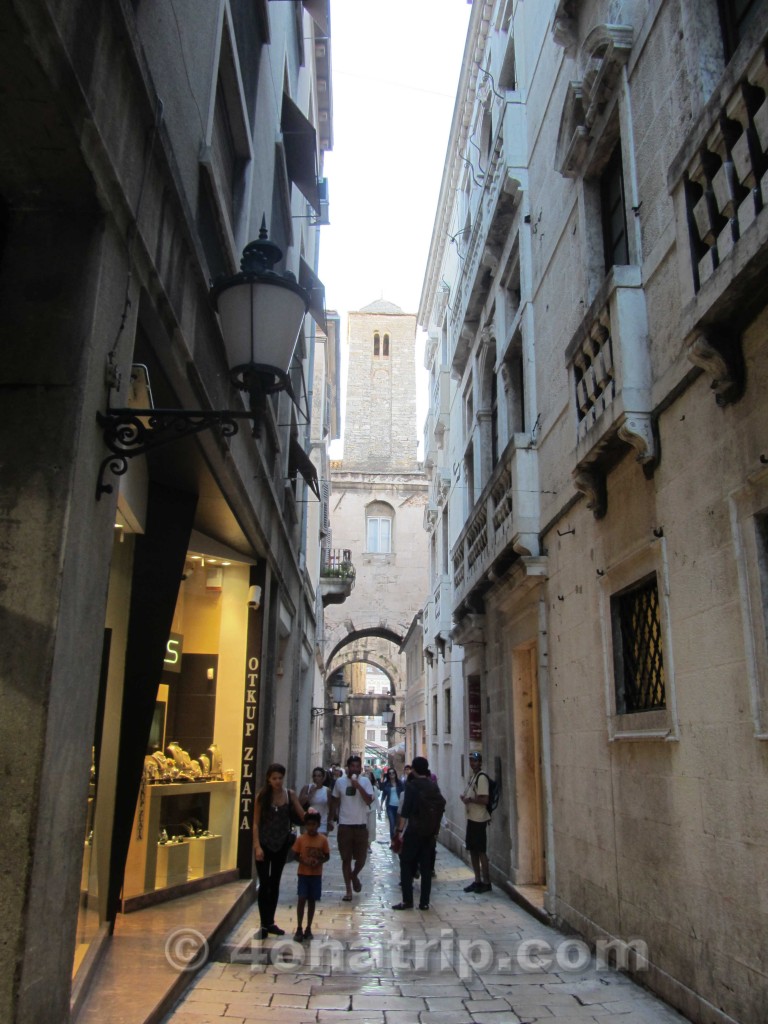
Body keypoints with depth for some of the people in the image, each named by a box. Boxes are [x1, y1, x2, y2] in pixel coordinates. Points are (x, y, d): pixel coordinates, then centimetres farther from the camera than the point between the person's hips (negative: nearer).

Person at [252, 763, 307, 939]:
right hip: (264, 843, -3)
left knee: (275, 883, 13)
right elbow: (256, 823, -8)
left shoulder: (290, 794, -3)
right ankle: (264, 925, 5)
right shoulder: (262, 796, -9)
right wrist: (257, 846, -14)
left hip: (282, 844, 3)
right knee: (264, 883, -3)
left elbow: (302, 816, -1)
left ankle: (270, 922, 24)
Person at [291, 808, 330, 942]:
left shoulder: (323, 839, -5)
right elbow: (296, 855, 1)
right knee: (302, 899, -5)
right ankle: (299, 929, 5)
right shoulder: (301, 839, -5)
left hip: (316, 875, 1)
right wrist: (303, 861, -18)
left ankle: (308, 929, 19)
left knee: (312, 901, 9)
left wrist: (319, 862, -18)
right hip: (303, 874, -1)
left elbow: (327, 856, 1)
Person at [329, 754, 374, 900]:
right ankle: (348, 890, 18)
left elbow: (369, 801, -15)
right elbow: (334, 801, 11)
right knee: (346, 859, 6)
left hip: (361, 825, 0)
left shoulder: (365, 781, -5)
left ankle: (354, 875, 38)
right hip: (344, 825, 0)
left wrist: (358, 786, -24)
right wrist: (332, 818, 10)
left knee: (361, 858, 6)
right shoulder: (340, 781, -1)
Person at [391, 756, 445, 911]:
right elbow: (440, 807, 10)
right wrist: (435, 831, 17)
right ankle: (424, 902, 9)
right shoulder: (434, 786, 7)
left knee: (406, 865, 4)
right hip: (430, 832, 5)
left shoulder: (412, 785, -9)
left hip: (414, 831, -5)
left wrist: (399, 830, -13)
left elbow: (405, 810, -15)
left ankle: (407, 901, 0)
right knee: (426, 867, 9)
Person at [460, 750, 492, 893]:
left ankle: (486, 882, 5)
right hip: (471, 818, 9)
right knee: (473, 850, 13)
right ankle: (478, 881, 21)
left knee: (481, 851, -3)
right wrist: (465, 797, 3)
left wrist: (469, 799, -16)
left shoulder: (482, 777, -15)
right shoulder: (473, 777, 15)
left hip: (479, 820, -9)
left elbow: (484, 800, -22)